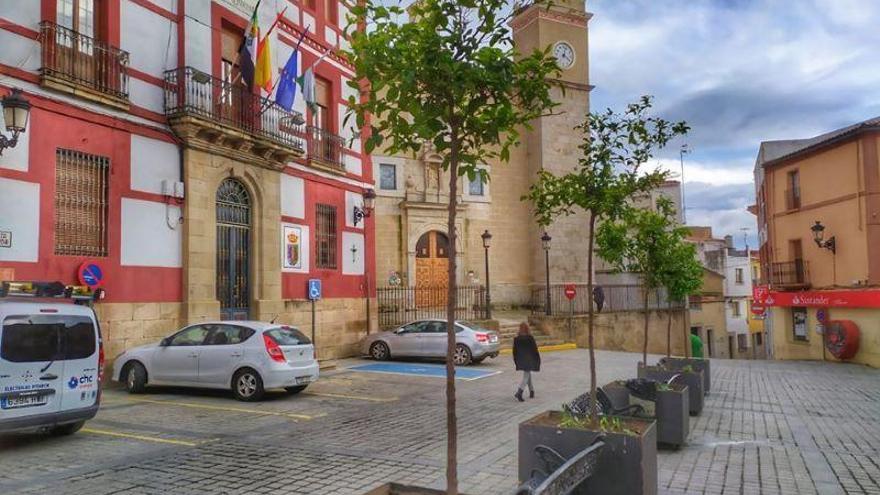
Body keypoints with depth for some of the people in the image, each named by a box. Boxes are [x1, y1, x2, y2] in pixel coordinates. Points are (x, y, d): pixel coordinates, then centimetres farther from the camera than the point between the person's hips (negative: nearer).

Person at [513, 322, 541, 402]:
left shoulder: (516, 339, -3)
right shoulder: (530, 338, -14)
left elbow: (515, 351, 2)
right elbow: (534, 349, -9)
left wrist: (516, 361, 13)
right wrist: (538, 360, 2)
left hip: (521, 361, 4)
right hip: (529, 360, -4)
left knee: (528, 374, 21)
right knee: (526, 377, -2)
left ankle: (532, 392, 28)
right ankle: (519, 392, -20)